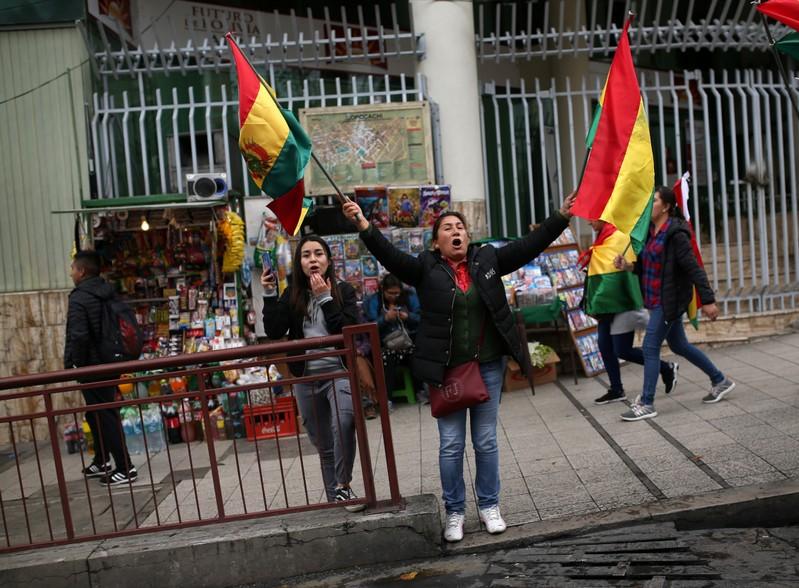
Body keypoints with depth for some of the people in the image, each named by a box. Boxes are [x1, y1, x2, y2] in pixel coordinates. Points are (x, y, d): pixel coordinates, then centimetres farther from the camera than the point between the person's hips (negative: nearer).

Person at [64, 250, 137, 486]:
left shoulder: (79, 299, -17)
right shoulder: (109, 293, 8)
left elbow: (79, 336, -26)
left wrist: (71, 364, -13)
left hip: (92, 368, -8)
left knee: (103, 417, -2)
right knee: (98, 414, 21)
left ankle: (125, 468, -1)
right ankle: (101, 461, 33)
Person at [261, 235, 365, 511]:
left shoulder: (343, 290, 0)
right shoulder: (292, 295, 7)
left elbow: (346, 331, -12)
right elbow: (274, 332, -3)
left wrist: (325, 298, -15)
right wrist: (269, 295, -9)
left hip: (339, 373, -3)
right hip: (306, 378, 3)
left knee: (343, 425, -30)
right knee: (323, 445, 12)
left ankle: (343, 486, -13)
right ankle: (335, 500, 26)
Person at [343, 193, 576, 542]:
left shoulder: (487, 260, 3)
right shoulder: (425, 269, -3)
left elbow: (530, 245, 1)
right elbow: (389, 255, -17)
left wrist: (562, 216, -6)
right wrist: (363, 226, -31)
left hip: (488, 366, 2)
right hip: (445, 369, -2)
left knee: (486, 441, 12)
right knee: (451, 445, 7)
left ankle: (489, 506, 28)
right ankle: (455, 513, 22)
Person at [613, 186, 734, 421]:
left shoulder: (675, 234, -17)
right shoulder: (650, 232, 9)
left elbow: (694, 269, -19)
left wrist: (707, 300, -21)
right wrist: (628, 266, -3)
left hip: (670, 301, -9)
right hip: (657, 300, 9)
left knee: (650, 347, -7)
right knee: (679, 345, 19)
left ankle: (646, 404, 1)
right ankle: (720, 381, 36)